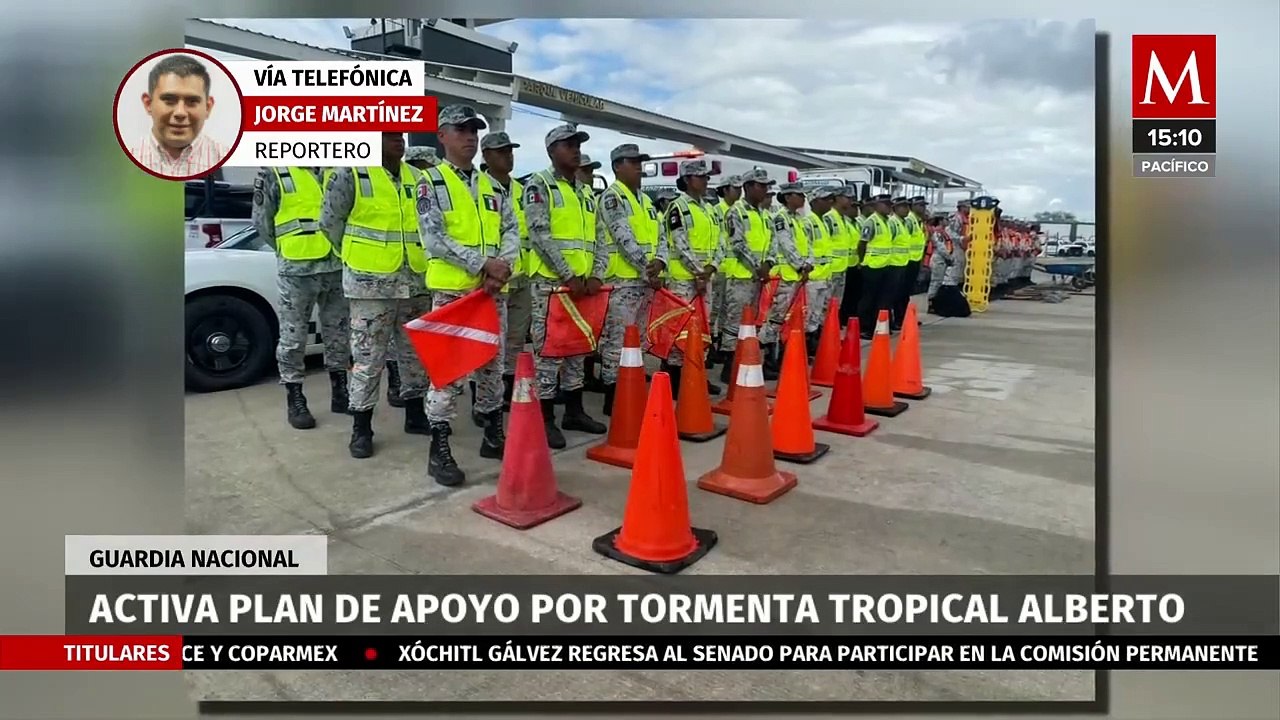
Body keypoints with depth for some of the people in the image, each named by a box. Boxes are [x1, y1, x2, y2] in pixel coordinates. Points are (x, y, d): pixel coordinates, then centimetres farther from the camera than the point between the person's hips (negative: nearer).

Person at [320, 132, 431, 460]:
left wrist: (420, 258, 12)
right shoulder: (350, 174, -6)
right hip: (371, 283, -5)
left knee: (415, 353, 14)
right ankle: (361, 428, 9)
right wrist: (356, 255, 6)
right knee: (368, 359, -1)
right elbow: (329, 221, -1)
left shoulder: (417, 178, 9)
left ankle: (415, 414, 28)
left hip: (416, 281, 5)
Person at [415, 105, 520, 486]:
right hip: (451, 290, -5)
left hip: (493, 291, 6)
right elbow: (434, 239, -12)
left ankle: (493, 435, 26)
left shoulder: (493, 186, 15)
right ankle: (440, 450, 1)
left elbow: (511, 230, 9)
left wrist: (503, 266, -11)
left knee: (493, 365, 13)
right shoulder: (431, 182, -1)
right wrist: (483, 264, -18)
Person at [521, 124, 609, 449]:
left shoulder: (586, 192, 17)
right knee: (549, 350, -3)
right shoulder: (539, 184, -4)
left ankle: (574, 411, 22)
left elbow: (598, 238, 13)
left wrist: (596, 275, -3)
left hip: (583, 283, 7)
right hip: (550, 281, -7)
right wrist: (568, 276, -18)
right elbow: (540, 236, -14)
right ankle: (545, 419, 4)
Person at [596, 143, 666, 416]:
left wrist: (659, 262, -7)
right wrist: (648, 269, -16)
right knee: (617, 341, -6)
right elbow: (624, 238, -15)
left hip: (646, 281, 8)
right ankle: (612, 400, 0)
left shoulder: (645, 200, 19)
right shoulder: (612, 197, -5)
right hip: (622, 281, -8)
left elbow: (659, 236, 14)